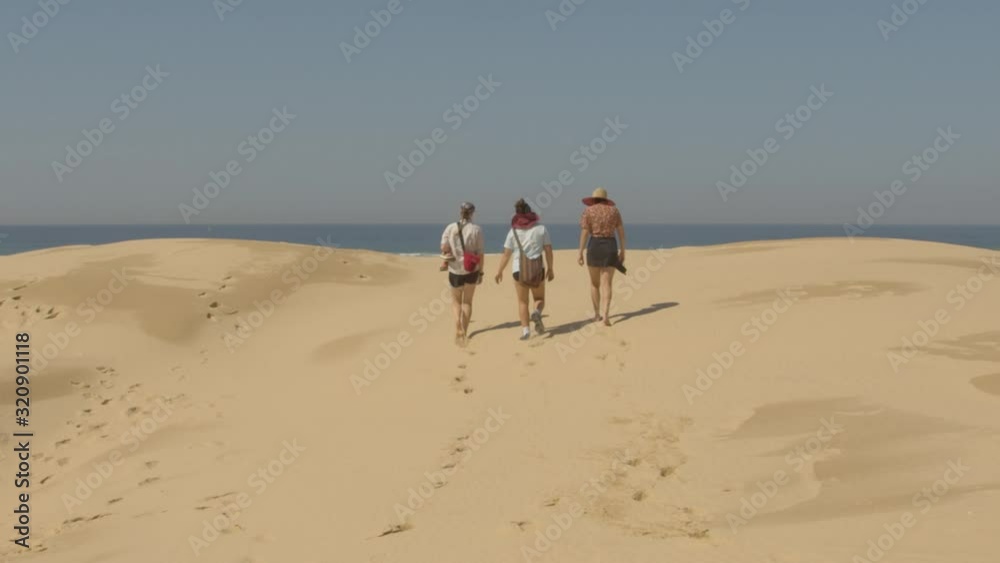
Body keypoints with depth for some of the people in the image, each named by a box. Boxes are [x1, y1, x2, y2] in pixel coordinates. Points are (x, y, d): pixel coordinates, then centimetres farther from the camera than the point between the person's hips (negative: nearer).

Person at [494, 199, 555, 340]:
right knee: (540, 299, 15)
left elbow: (506, 254, -1)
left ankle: (525, 329, -1)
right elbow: (548, 250, 0)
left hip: (519, 270, 0)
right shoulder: (541, 228, 1)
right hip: (537, 268, 0)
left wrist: (499, 271, 8)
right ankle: (537, 313, -17)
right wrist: (550, 268, 10)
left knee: (522, 302, 10)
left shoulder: (514, 231, 0)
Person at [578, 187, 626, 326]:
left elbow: (584, 233, -8)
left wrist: (580, 253, -4)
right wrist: (622, 251, 11)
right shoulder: (613, 210, 6)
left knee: (594, 283, 15)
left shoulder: (588, 211, -1)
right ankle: (605, 314, -18)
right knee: (606, 284, -2)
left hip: (594, 247, -1)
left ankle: (597, 314, 20)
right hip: (610, 247, 1)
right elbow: (621, 231, 4)